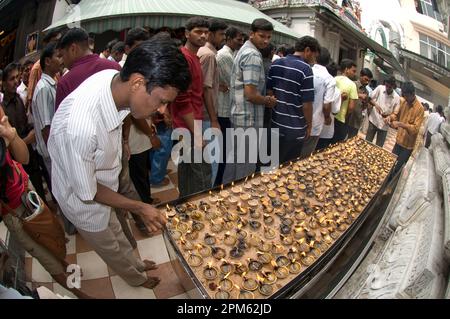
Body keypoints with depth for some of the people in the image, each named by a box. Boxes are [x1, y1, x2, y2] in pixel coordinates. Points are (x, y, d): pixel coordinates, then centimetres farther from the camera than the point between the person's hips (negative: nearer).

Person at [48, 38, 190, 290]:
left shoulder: (114, 77, -23)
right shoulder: (79, 125, -45)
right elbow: (87, 192, -28)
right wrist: (140, 208, -21)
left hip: (101, 185, 6)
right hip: (85, 202, -5)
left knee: (116, 233, 32)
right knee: (110, 248, 24)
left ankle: (135, 263, 58)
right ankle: (136, 278, 51)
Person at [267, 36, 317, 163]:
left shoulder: (276, 64, 3)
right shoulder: (305, 69, -16)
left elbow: (269, 91, 8)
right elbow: (307, 103, -16)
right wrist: (309, 125, -3)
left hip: (275, 124, 6)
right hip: (294, 129, -6)